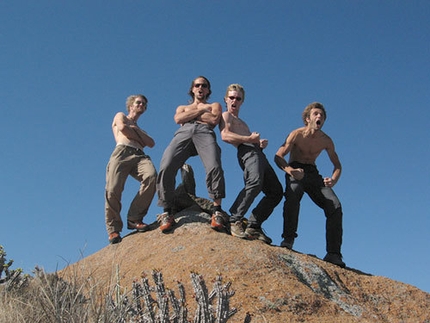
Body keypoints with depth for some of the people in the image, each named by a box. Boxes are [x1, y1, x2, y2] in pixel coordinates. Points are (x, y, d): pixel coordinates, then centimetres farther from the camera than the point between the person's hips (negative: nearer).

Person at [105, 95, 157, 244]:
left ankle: (134, 218, -23)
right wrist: (140, 137, 16)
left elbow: (151, 143, 19)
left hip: (140, 155, 4)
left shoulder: (139, 128, 39)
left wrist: (136, 130, 11)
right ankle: (113, 229, -11)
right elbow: (122, 128, 4)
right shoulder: (120, 116, 29)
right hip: (122, 152, -3)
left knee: (151, 177, -30)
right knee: (113, 190, -23)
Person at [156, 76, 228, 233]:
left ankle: (217, 211, -32)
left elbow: (214, 120, 10)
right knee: (165, 169, -26)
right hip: (183, 133, 2)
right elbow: (178, 119, 15)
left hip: (205, 133, -1)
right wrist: (200, 110, 14)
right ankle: (167, 213, -24)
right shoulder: (182, 107, 39)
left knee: (214, 168, -33)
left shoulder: (214, 105, 34)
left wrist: (191, 114, 15)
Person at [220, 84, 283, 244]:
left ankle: (253, 226, -7)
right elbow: (225, 136, -8)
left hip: (258, 153, 9)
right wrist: (250, 139, -9)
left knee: (276, 192, -1)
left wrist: (261, 143, 7)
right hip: (247, 152, -9)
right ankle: (235, 220, -34)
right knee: (255, 182, -35)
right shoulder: (226, 116, 13)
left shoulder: (242, 123, 40)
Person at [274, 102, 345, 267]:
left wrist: (333, 180, -13)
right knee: (293, 194, -39)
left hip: (313, 173, 4)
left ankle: (333, 253, -13)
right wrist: (290, 170, -35)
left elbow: (337, 165, 11)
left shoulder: (326, 141, 3)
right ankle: (288, 239, -33)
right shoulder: (297, 134, -8)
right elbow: (278, 156, -14)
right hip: (295, 171, -4)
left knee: (335, 206, -16)